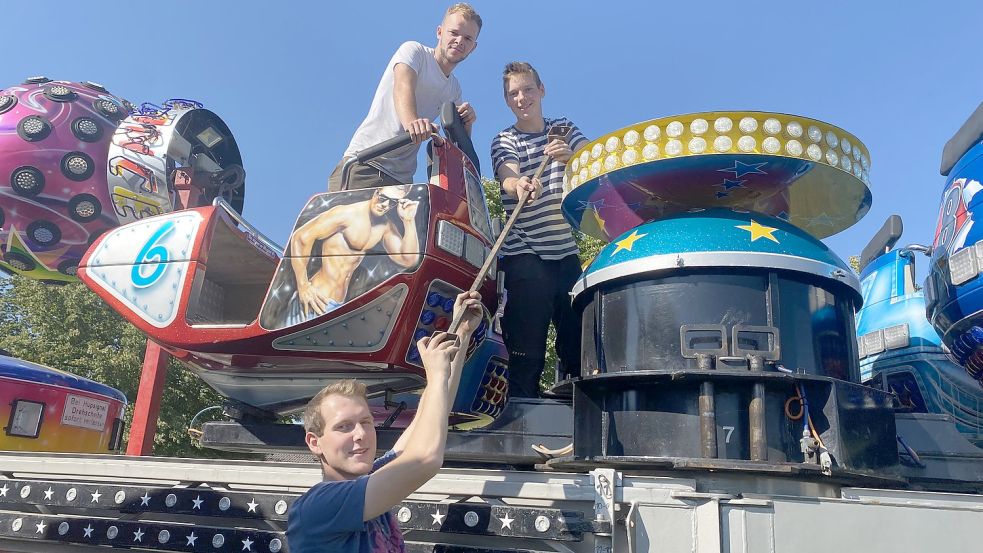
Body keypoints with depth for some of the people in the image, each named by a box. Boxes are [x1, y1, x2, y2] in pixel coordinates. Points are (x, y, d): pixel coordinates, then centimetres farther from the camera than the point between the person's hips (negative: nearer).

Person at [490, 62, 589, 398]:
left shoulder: (564, 129, 14)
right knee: (527, 350, -4)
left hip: (566, 252, 4)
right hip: (525, 255, -4)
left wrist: (570, 157, -26)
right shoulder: (504, 142, 2)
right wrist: (520, 185, -44)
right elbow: (508, 179, -19)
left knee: (578, 339, 8)